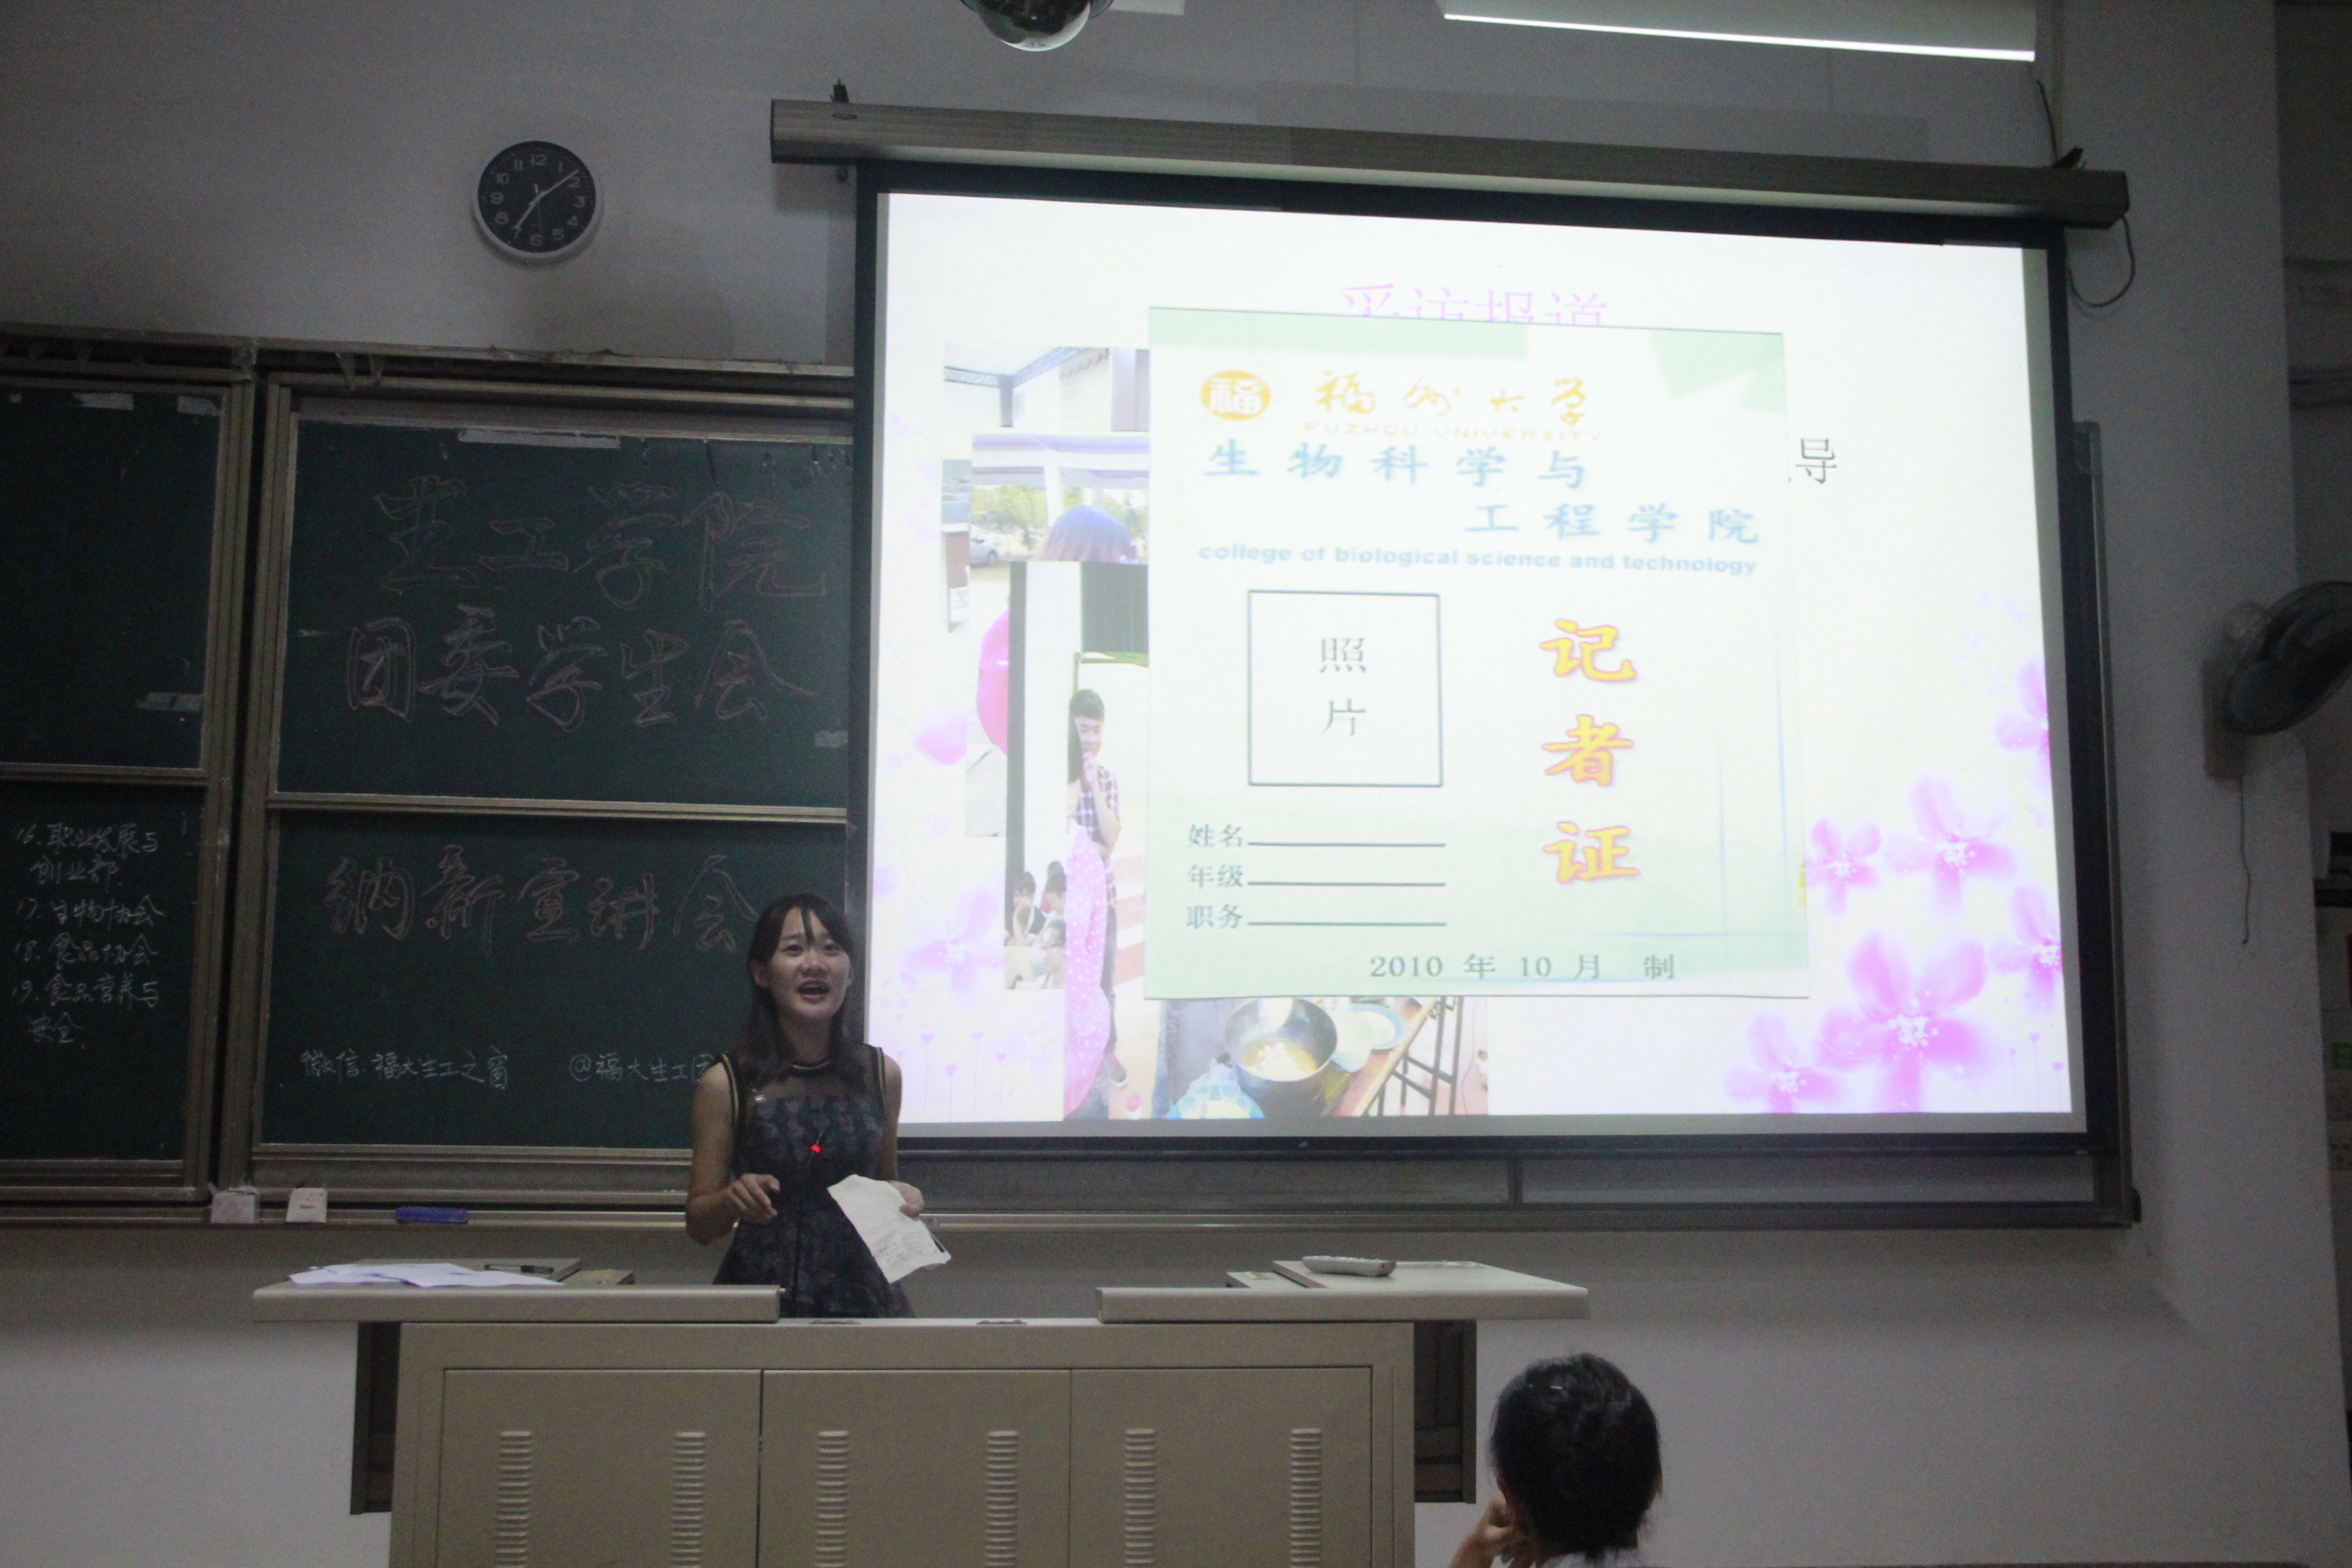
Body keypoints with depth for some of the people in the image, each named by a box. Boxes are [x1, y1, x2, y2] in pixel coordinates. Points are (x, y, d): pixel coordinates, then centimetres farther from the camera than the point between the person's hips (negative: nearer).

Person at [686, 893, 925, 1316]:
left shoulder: (880, 1074, 6)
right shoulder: (725, 1084, -1)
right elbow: (699, 1225, 4)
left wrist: (901, 1197, 1)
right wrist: (732, 1201, -15)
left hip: (862, 1296, 2)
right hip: (758, 1302, -2)